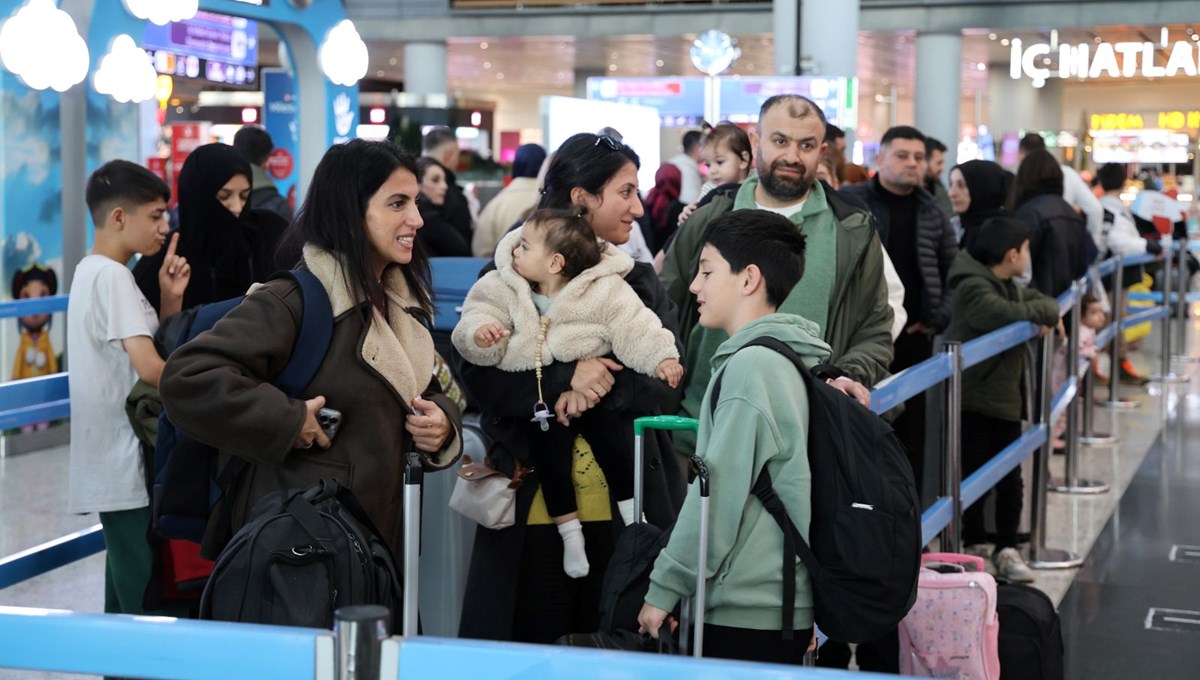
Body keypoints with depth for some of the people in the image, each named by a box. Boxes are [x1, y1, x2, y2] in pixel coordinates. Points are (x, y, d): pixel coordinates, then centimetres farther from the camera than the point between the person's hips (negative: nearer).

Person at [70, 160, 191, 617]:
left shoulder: (92, 271, 15)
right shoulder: (112, 276, -15)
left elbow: (154, 346, 17)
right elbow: (149, 366, -25)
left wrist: (170, 299, 3)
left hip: (113, 461, 10)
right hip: (126, 464, -10)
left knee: (127, 592, 14)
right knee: (146, 599, -7)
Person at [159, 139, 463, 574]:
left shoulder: (401, 302, 10)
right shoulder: (293, 301, -18)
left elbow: (424, 392, 22)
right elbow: (186, 378, -26)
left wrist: (441, 420, 0)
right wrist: (289, 422, -22)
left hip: (376, 530, 8)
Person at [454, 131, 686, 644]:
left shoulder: (641, 283, 11)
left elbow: (668, 384, 1)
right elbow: (476, 370, -9)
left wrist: (596, 387, -16)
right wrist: (565, 377, -21)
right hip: (532, 500, -2)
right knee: (526, 640, 3)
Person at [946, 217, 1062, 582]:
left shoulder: (1009, 285, 15)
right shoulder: (974, 287, -17)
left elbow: (1037, 299, 27)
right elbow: (1001, 313, -32)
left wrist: (1048, 312, 2)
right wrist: (1040, 312, -14)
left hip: (1006, 399, 9)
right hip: (974, 401, -9)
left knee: (1010, 479, 8)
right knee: (973, 475, -3)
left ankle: (1006, 549, 14)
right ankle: (972, 545, 9)